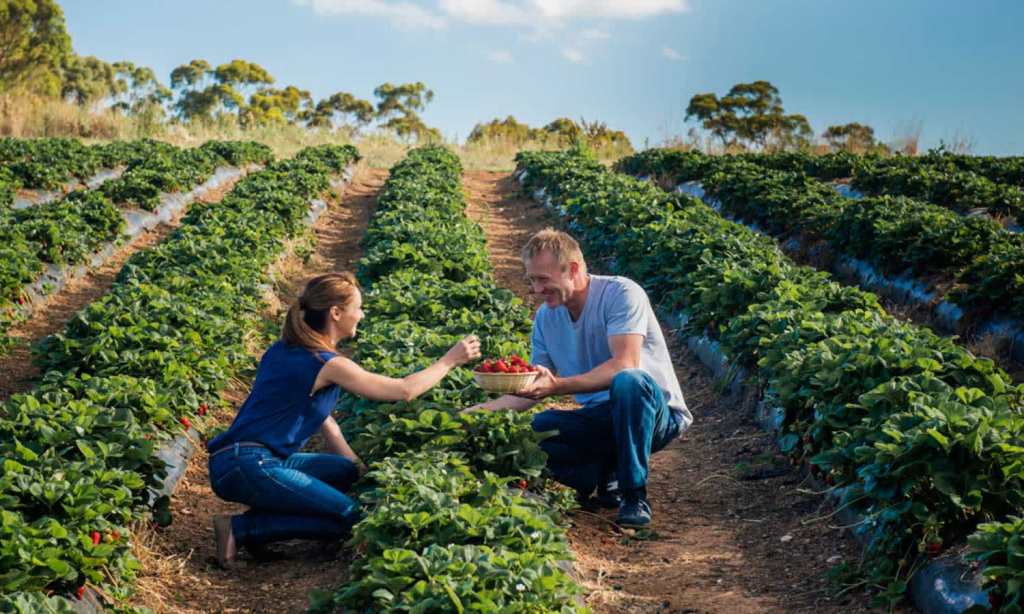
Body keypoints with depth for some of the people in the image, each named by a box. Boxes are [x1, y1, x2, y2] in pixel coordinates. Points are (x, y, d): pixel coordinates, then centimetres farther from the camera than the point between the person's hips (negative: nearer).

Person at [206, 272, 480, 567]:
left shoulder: (286, 350, 13)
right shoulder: (328, 365, -13)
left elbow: (319, 414, 21)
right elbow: (405, 390, -8)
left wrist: (356, 464, 20)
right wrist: (450, 360, 5)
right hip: (248, 466, -9)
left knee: (348, 473, 17)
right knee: (349, 518, -7)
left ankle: (261, 518, 4)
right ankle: (241, 529, -9)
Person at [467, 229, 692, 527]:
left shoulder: (621, 294, -16)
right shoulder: (545, 317, 4)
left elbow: (625, 364, -29)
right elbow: (531, 390, 9)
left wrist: (558, 386, -38)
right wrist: (482, 410, -6)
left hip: (658, 415, -5)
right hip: (601, 419, 6)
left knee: (628, 382, -39)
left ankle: (634, 496, -22)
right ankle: (607, 478, 2)